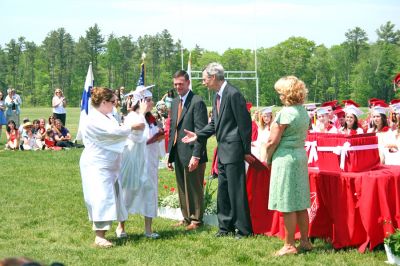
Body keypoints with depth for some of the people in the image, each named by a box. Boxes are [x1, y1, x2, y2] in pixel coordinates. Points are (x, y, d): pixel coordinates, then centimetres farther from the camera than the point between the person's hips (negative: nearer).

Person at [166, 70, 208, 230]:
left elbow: (201, 131, -16)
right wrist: (170, 155, 14)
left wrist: (196, 156, -20)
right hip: (178, 154, 8)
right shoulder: (175, 103, 14)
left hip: (191, 154, -8)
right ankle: (187, 218, 25)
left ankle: (196, 219, 13)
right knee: (182, 188, 14)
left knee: (195, 188, 2)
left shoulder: (197, 102, -11)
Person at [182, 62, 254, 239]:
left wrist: (246, 151, -14)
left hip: (234, 150, -10)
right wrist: (197, 135, 5)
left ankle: (243, 229, 4)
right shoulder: (217, 96, 13)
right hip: (223, 151, 10)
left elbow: (244, 123, -16)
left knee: (236, 190, -4)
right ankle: (226, 226, 25)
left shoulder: (233, 94, -16)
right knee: (223, 189, 15)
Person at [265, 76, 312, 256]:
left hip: (285, 158, -8)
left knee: (288, 207, -3)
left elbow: (273, 141, -16)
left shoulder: (285, 113, -16)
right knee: (300, 204, 13)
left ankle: (289, 246, 2)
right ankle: (305, 241, 19)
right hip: (301, 155, 8)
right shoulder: (304, 112, 9)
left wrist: (268, 159, 1)